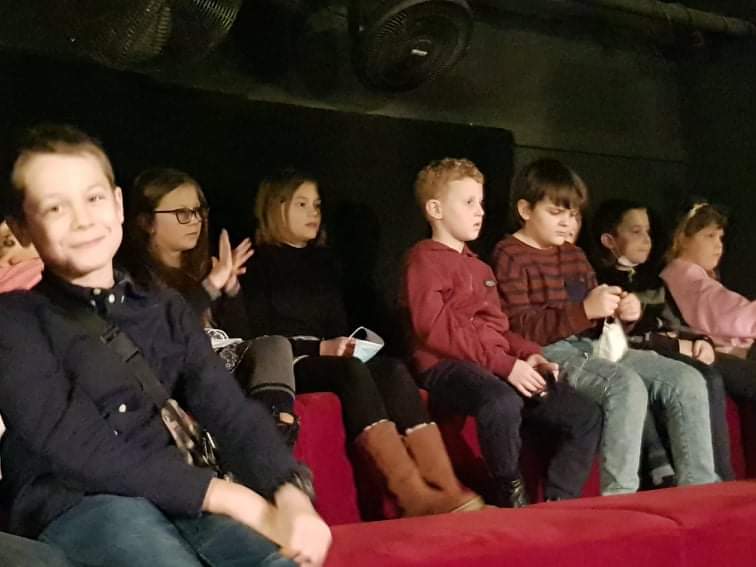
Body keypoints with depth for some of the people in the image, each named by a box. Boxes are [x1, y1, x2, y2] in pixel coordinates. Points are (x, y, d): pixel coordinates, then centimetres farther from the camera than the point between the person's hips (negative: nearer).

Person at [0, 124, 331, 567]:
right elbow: (77, 448, -12)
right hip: (70, 506, -2)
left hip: (176, 499, 3)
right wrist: (232, 498, -17)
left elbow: (231, 412, 3)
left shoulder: (166, 310, 15)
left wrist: (289, 494, -19)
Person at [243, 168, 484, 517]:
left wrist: (345, 344, -1)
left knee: (393, 369, -26)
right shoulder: (259, 262, 4)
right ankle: (414, 495, -48)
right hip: (286, 364, -5)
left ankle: (447, 489, -42)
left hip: (330, 358, 5)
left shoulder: (322, 260, 22)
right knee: (351, 370, -36)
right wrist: (321, 348, -14)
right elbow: (262, 334, -5)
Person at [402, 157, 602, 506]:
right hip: (447, 367, -8)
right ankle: (512, 497, -20)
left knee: (586, 416, -4)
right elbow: (435, 328, -14)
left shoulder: (479, 268, 28)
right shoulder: (425, 259, 0)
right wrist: (505, 364, -20)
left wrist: (529, 355, 5)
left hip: (499, 368, 8)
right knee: (503, 402, -40)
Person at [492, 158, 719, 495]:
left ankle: (699, 489, -7)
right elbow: (520, 329, -13)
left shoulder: (574, 256, 23)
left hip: (592, 346, 8)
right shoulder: (509, 256, -2)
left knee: (687, 380, -8)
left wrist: (622, 313, 1)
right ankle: (619, 497, -30)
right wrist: (585, 310, -22)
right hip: (550, 353, -8)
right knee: (627, 385, -34)